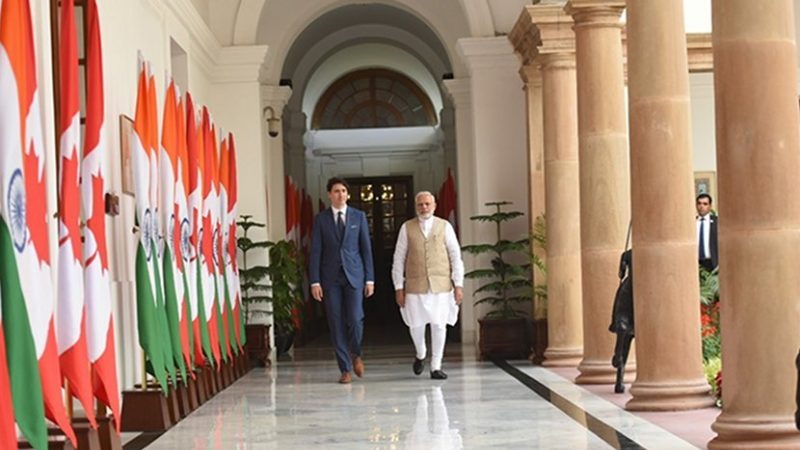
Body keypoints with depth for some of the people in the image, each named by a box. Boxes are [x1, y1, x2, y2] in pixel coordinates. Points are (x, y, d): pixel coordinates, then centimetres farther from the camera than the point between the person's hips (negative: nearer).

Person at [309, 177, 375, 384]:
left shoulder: (359, 216, 6)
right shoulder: (321, 219, 4)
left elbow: (366, 248, 6)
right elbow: (315, 252, 2)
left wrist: (370, 279, 1)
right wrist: (315, 281, -5)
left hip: (354, 275, 0)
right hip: (331, 277, 0)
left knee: (355, 319, -11)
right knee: (336, 324, 0)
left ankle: (356, 354, 18)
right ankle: (345, 369, 9)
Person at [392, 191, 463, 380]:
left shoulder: (445, 226, 4)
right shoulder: (407, 228, 4)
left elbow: (455, 256, 4)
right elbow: (399, 259, 5)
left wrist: (458, 284, -2)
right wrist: (398, 287, 0)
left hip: (441, 286, 0)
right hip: (415, 286, 0)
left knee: (439, 325, 0)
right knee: (415, 325, 2)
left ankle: (436, 367, 10)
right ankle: (420, 354, 32)